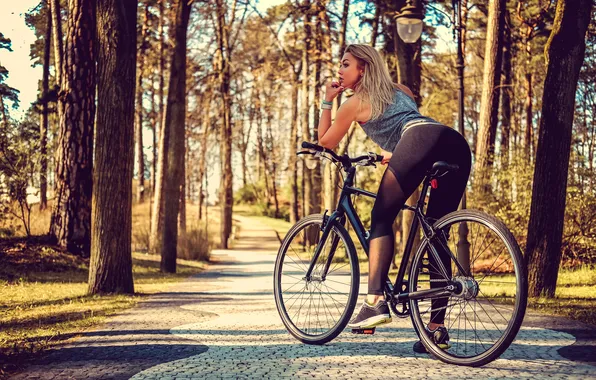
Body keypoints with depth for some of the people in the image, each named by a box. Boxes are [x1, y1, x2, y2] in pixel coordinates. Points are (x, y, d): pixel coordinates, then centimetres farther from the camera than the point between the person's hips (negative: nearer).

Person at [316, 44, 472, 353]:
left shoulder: (355, 102, 19)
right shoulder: (401, 90, 37)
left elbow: (325, 141, 31)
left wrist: (326, 101, 39)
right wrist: (392, 154, 58)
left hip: (421, 142, -7)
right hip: (458, 144, 7)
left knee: (381, 218, 4)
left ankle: (375, 301, -14)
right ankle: (437, 328, 7)